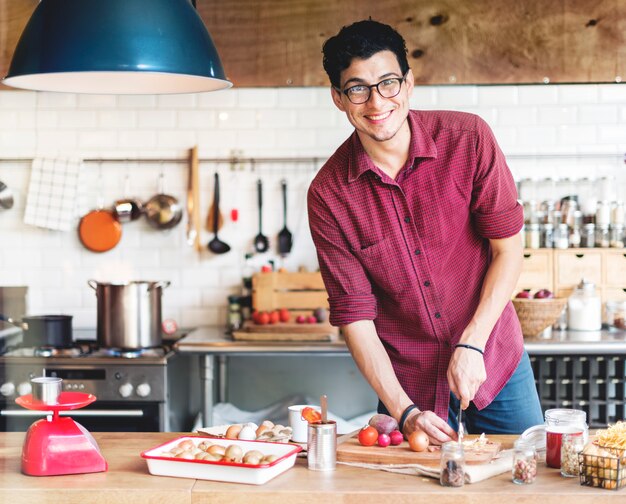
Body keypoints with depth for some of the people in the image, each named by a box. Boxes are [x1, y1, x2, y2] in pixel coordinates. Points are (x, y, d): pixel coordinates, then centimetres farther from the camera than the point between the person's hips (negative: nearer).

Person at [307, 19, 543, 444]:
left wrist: (471, 345, -17)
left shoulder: (468, 139, -13)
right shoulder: (328, 194, -13)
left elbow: (508, 249, -8)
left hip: (495, 362, 1)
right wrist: (404, 411, -20)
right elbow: (354, 314, -12)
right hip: (407, 384, -1)